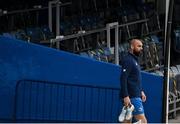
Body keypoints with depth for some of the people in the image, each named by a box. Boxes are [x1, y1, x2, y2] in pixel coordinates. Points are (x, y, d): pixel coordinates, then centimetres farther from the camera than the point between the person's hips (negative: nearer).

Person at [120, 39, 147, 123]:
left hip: (136, 96, 10)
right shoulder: (128, 60, -11)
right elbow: (123, 79, -19)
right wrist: (126, 96, -25)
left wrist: (141, 91, 18)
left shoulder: (134, 60, 20)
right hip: (132, 97, -10)